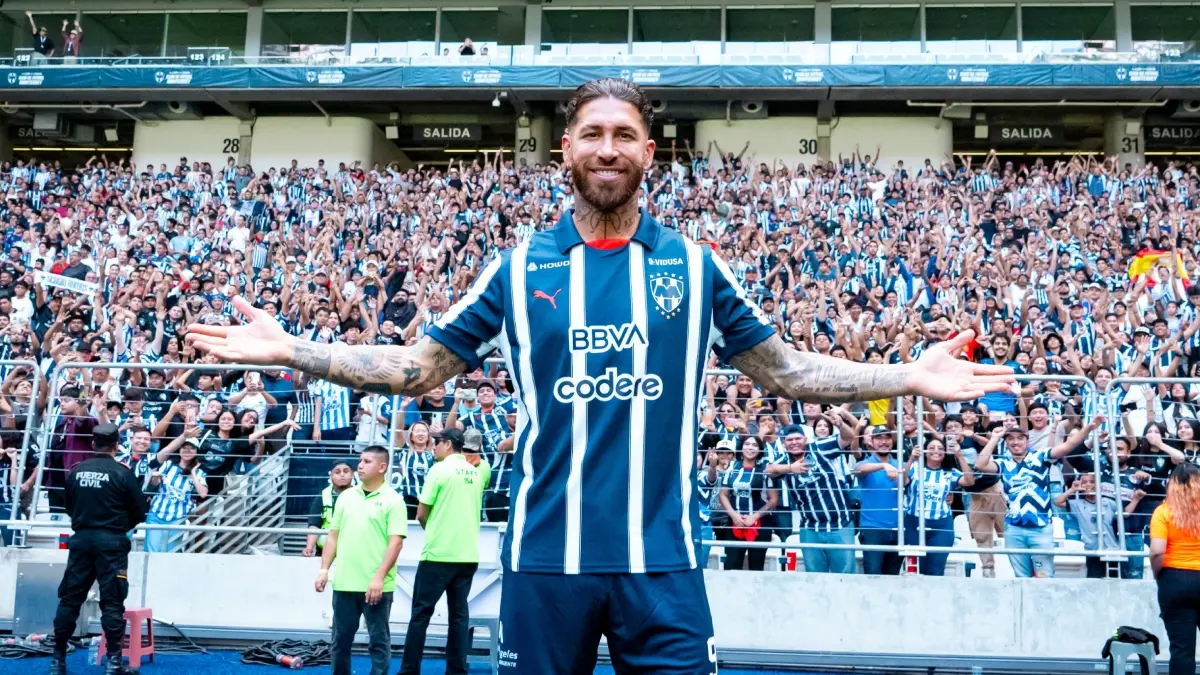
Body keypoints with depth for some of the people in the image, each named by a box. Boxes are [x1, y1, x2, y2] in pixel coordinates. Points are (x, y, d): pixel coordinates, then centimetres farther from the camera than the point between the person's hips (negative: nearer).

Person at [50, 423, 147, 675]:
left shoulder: (76, 471, 3)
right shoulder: (122, 473, -8)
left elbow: (69, 506, 14)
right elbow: (140, 512, -4)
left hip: (81, 539, 4)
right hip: (111, 541, -4)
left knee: (70, 599, 11)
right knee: (111, 601, -1)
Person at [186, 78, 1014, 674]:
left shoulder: (695, 266, 4)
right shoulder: (518, 268, 4)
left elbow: (787, 370, 11)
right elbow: (417, 368, 8)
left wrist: (912, 375, 3)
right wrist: (287, 348, 0)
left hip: (662, 559, 0)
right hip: (546, 556, 0)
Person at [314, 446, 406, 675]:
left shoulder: (393, 500, -7)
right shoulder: (346, 497, 10)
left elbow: (396, 542, -12)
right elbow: (333, 536, 14)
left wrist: (379, 578, -18)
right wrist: (324, 569, 6)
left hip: (377, 586, -5)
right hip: (344, 583, 5)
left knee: (378, 640, 4)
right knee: (341, 638, 13)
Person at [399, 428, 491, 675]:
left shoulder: (440, 469, -7)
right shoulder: (480, 470, 6)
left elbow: (421, 515, -3)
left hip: (438, 553, -5)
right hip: (468, 555, 5)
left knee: (421, 613, 3)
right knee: (459, 615, 8)